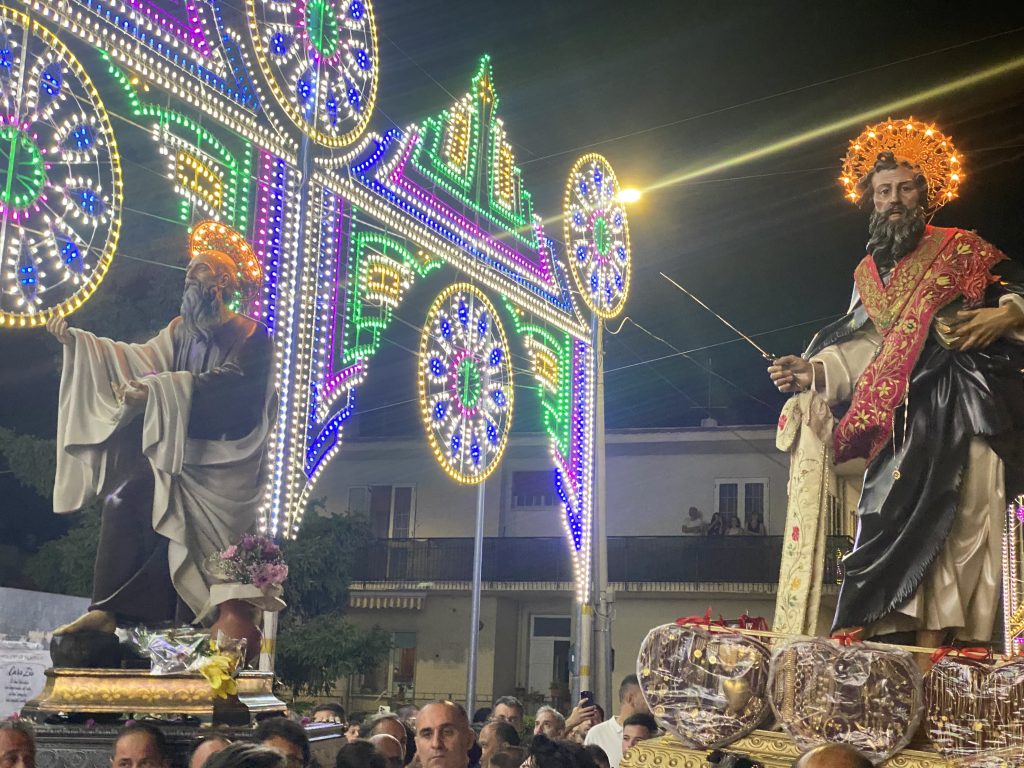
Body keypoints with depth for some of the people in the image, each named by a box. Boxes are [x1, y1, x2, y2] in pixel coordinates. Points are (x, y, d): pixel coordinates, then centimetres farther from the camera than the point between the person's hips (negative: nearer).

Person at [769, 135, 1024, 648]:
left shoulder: (962, 249, 10)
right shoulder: (869, 272, 22)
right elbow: (861, 347, 16)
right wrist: (813, 372, 0)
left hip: (963, 403, -3)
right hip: (903, 412, 4)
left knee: (963, 515, -12)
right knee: (911, 517, -8)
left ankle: (941, 636, -16)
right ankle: (927, 638, -11)